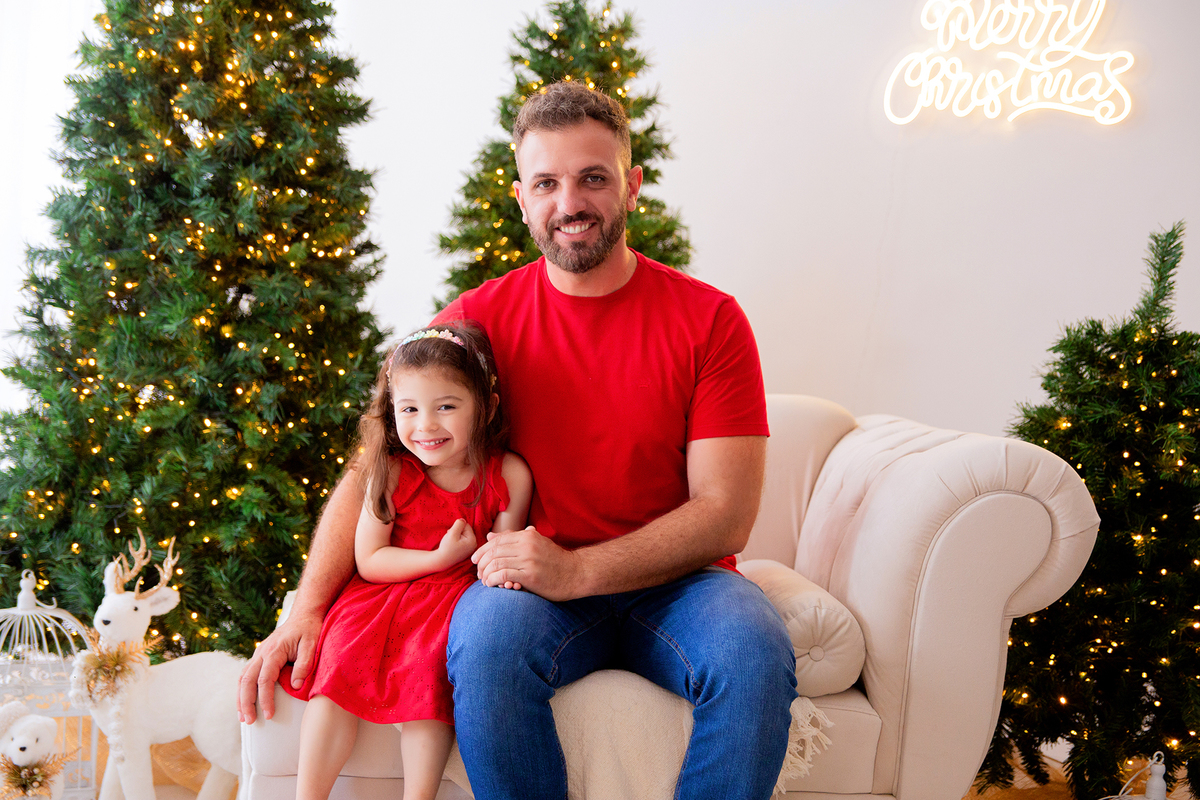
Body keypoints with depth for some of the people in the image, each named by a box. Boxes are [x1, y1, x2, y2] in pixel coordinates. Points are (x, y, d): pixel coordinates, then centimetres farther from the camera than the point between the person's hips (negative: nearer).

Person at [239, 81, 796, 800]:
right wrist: (308, 609, -12)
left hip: (673, 581, 0)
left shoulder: (709, 319, -4)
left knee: (755, 654, -32)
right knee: (486, 641, -33)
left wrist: (575, 570, -22)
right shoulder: (479, 319, 1)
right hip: (538, 585, 1)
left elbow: (726, 514, -10)